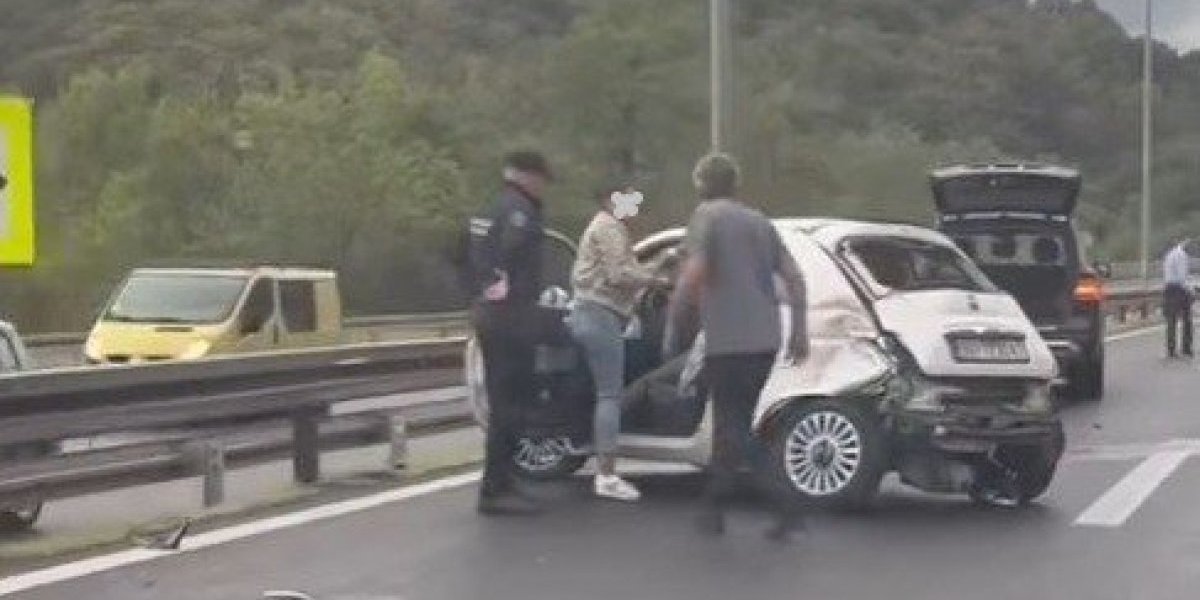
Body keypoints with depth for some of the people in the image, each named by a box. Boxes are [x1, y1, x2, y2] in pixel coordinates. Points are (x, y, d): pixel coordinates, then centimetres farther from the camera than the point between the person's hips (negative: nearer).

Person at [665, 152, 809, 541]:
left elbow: (694, 273, -17)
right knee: (730, 424, 17)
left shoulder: (707, 216, -4)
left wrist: (672, 324, -9)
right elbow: (793, 277, 13)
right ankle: (713, 509, 23)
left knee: (735, 430, -4)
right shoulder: (759, 221, 17)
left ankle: (786, 506, -15)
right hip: (765, 340, 8)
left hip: (728, 341, -8)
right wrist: (799, 331, 17)